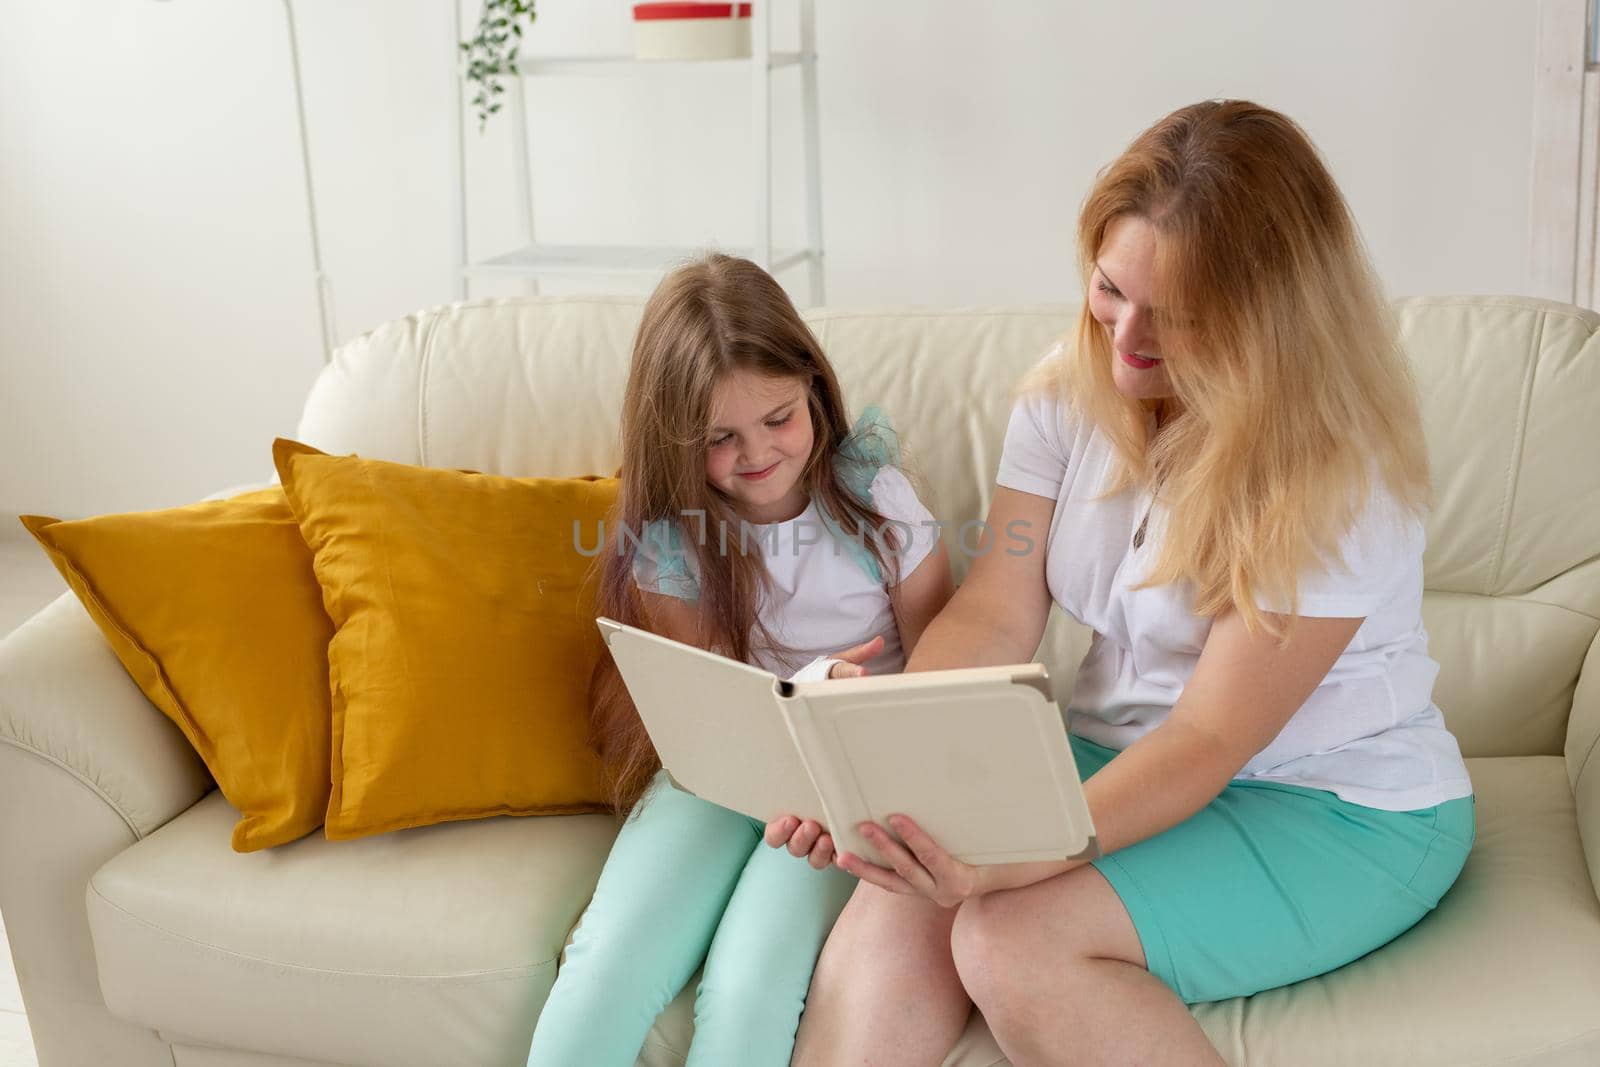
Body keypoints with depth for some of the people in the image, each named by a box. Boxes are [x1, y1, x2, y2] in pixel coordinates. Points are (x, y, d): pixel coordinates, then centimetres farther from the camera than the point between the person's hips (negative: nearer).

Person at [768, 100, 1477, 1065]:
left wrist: (1021, 858, -38)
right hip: (1120, 757, 5)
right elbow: (993, 617, -7)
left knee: (1013, 936, -28)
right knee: (900, 904, -25)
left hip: (1337, 807, -5)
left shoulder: (1339, 475, -20)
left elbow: (1210, 740, -23)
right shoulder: (1073, 389, -2)